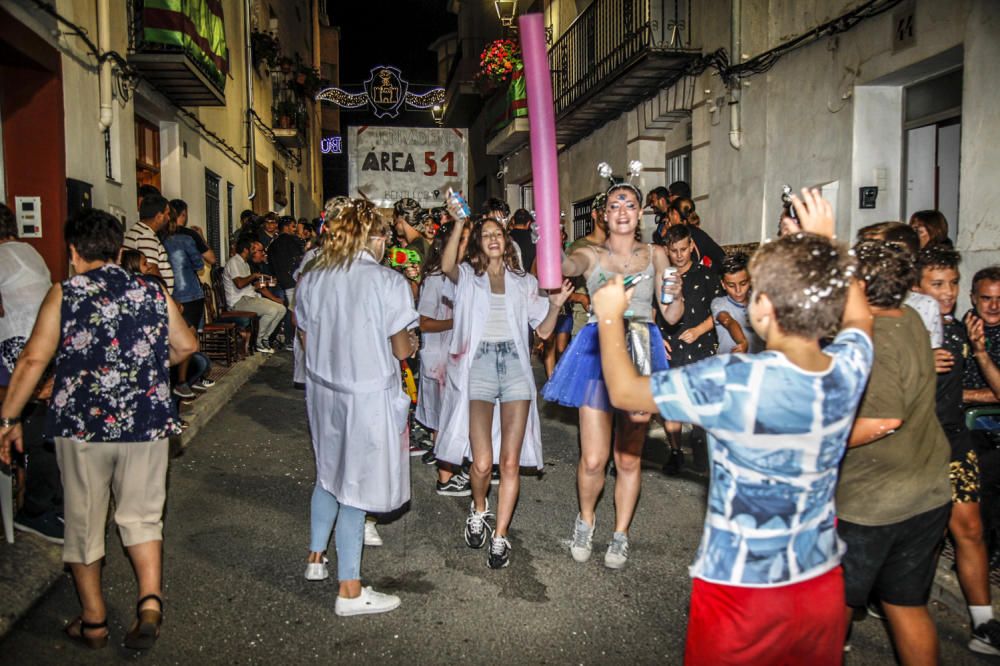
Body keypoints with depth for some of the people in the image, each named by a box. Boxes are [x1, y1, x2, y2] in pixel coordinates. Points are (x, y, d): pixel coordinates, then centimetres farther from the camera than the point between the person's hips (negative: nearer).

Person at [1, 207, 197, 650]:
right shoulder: (153, 293, 5)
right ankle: (150, 602, 0)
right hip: (147, 424, 2)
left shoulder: (64, 293, -2)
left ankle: (93, 622, 25)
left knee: (84, 522, 15)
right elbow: (186, 346, 12)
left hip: (81, 425, -2)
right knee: (141, 516, 17)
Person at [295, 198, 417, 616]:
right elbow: (402, 350, -11)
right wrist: (412, 342, 11)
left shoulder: (310, 279, 1)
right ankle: (350, 591, 16)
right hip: (368, 396, -5)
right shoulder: (388, 282, -15)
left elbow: (308, 340, 8)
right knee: (355, 487, 4)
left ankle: (316, 557, 38)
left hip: (323, 389, 6)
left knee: (329, 472, 25)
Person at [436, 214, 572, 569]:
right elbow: (447, 266, -15)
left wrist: (556, 304, -6)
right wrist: (459, 222, -22)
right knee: (482, 462, -8)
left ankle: (500, 536, 12)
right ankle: (478, 509, 25)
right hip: (478, 365, -2)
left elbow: (544, 330, 12)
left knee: (511, 461, -3)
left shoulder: (523, 281, 16)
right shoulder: (468, 276, 9)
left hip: (515, 366, 2)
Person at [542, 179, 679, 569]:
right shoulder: (591, 255, 5)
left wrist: (677, 296, -10)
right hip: (598, 351, -1)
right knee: (593, 459, -4)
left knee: (629, 459, 6)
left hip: (641, 353, 2)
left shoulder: (655, 255, 11)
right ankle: (586, 519, 27)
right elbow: (566, 266, -21)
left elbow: (671, 316, 12)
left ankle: (620, 534, 27)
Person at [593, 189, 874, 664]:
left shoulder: (730, 382, -28)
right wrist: (825, 245, 18)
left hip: (740, 593, -5)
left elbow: (623, 391, -14)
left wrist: (610, 317, 1)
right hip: (823, 585, 5)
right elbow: (858, 317, 14)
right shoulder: (850, 368, -12)